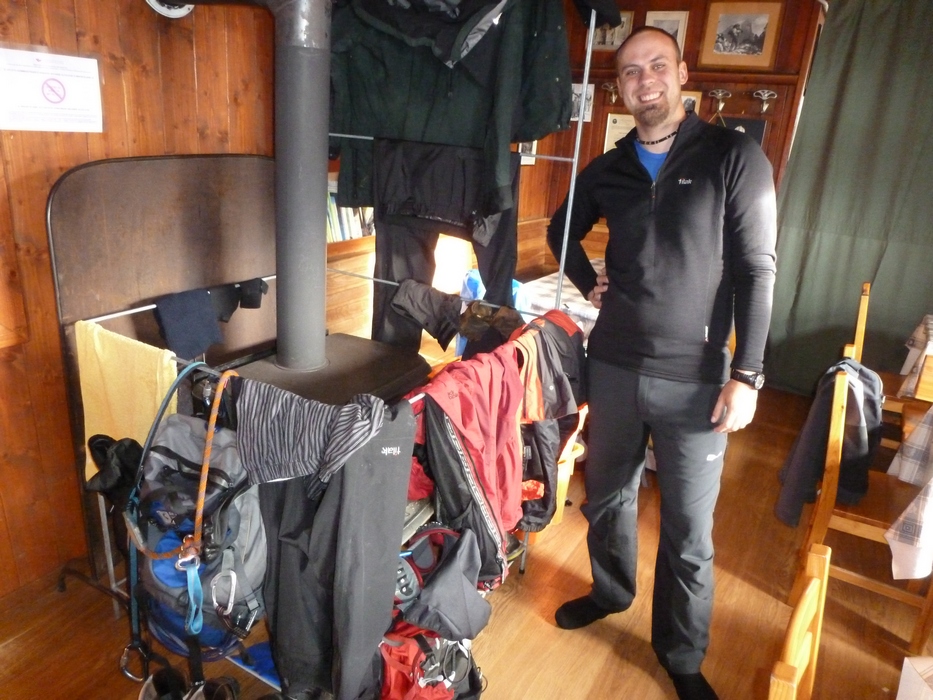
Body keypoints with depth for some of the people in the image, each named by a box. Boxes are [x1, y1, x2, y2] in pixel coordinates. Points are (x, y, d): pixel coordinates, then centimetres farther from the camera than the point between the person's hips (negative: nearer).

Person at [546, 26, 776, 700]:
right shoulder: (607, 170, 7)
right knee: (607, 496, 19)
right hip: (613, 366, 4)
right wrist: (589, 284, 8)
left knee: (689, 532, 7)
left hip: (695, 378, -3)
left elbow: (756, 270, -8)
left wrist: (746, 376, -12)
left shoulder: (733, 156, -4)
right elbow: (562, 231, 25)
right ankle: (611, 590, 46)